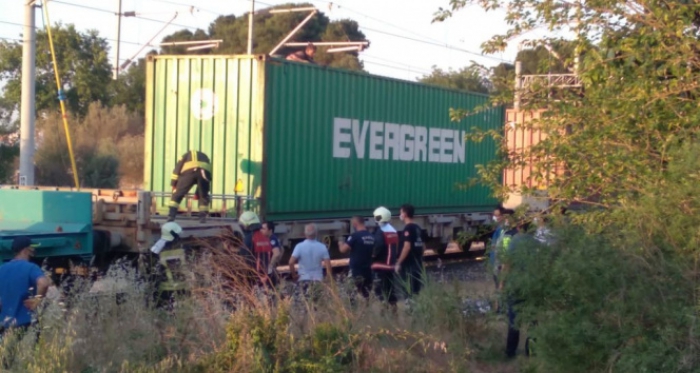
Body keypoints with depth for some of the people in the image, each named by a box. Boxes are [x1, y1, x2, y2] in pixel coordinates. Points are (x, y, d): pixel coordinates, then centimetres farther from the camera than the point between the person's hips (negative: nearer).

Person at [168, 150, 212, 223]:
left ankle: (171, 215, 0)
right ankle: (203, 217, 16)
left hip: (189, 172, -2)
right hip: (204, 172, 2)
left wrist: (173, 185, 16)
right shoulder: (205, 157, 43)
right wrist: (197, 193, 44)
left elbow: (177, 169, 16)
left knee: (177, 194, 9)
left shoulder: (186, 155, 36)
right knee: (203, 196, 22)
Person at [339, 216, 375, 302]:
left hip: (356, 270, -7)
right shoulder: (372, 237, 8)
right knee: (368, 294, 12)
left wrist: (341, 243, 4)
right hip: (368, 269, 7)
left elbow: (343, 249, -18)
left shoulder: (355, 236, -14)